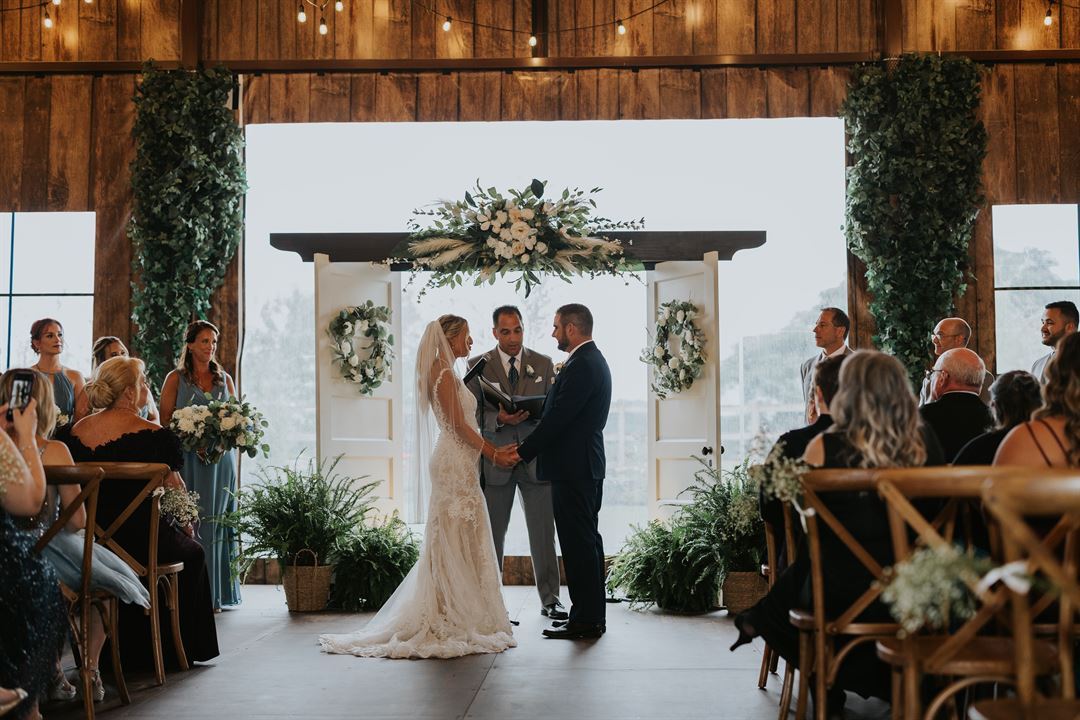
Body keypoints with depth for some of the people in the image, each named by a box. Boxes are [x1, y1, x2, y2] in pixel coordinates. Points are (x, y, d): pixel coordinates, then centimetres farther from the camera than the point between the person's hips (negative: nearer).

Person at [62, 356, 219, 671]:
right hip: (140, 542, -6)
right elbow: (175, 491, -8)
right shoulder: (152, 434, -14)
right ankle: (171, 649, 28)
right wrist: (187, 526, 10)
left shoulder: (76, 430, 2)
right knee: (192, 552, 23)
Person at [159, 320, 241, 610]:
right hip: (188, 459, -3)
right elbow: (165, 420, -1)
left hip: (221, 459, 3)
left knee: (217, 520, 3)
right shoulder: (176, 378, 3)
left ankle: (216, 593, 9)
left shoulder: (225, 379, 12)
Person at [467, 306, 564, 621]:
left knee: (543, 532, 3)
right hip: (495, 460, -1)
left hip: (535, 459, 1)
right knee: (491, 534, 9)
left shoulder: (544, 364, 7)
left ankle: (550, 599, 14)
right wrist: (499, 419, -20)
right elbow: (472, 414, -1)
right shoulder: (478, 365, 3)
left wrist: (535, 413, -16)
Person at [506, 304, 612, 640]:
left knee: (578, 543, -5)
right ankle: (592, 615, 22)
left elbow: (558, 417, -20)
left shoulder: (580, 366, -18)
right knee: (588, 540, 14)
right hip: (586, 464, 11)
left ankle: (585, 619, 1)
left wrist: (524, 451, -10)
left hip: (572, 467, -11)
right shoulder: (594, 360, 15)